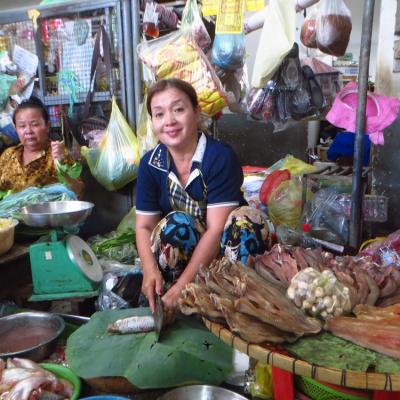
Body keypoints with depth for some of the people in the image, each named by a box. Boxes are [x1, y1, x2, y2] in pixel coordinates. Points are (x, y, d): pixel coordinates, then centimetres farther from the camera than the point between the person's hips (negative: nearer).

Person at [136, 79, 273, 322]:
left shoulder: (220, 156, -21)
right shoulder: (150, 163, -8)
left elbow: (216, 229, -26)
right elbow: (144, 226, -6)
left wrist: (181, 286, -31)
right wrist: (150, 270, -26)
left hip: (220, 248, -2)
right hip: (181, 251, 3)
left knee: (249, 219, -31)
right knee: (176, 222, -30)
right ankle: (164, 311, -18)